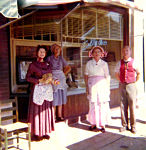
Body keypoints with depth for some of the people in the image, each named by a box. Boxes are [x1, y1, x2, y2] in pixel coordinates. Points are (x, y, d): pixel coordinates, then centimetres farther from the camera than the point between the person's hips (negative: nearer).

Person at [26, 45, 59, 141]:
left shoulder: (48, 64, 11)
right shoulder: (33, 65, -4)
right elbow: (28, 77, -6)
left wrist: (53, 81, -2)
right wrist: (39, 80, -16)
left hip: (48, 89, 5)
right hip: (38, 89, -5)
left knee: (46, 110, 8)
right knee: (37, 110, -1)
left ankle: (45, 131, 18)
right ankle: (36, 133, 7)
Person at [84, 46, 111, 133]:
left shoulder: (104, 63, 6)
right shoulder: (89, 63, 8)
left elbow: (107, 77, 5)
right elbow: (86, 76, 9)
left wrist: (108, 88, 0)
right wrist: (87, 87, 3)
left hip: (102, 85, -1)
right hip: (92, 85, 1)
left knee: (103, 104, -2)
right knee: (93, 104, 2)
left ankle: (102, 124, 6)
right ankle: (93, 123, 12)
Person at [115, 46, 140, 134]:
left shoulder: (133, 62, 0)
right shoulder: (120, 63, 7)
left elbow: (138, 73, 13)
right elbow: (116, 73, 23)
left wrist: (134, 82, 8)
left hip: (131, 86, -2)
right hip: (122, 86, 3)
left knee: (132, 106, -1)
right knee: (123, 106, 4)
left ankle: (133, 126, 9)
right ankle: (124, 125, 14)